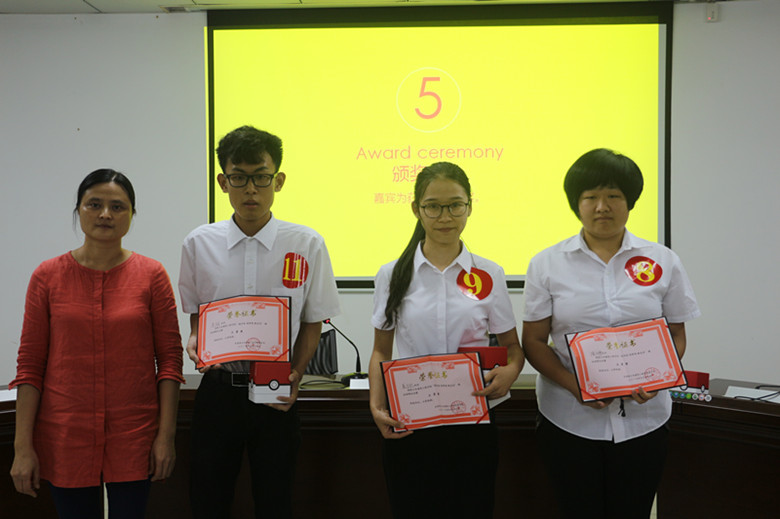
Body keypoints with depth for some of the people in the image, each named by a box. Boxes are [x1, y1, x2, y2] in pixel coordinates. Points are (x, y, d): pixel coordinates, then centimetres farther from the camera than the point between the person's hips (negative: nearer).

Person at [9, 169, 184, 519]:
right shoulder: (48, 276, 1)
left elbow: (170, 358, 0)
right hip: (65, 437, 1)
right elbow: (29, 365, 1)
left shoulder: (151, 275, 0)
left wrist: (166, 435, -6)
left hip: (134, 437, 0)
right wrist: (23, 446, -4)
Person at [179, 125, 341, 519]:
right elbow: (195, 315, 11)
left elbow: (313, 322, 4)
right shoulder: (199, 244, 0)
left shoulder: (306, 245, -4)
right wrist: (196, 343, -10)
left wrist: (294, 376, -10)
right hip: (218, 387, 1)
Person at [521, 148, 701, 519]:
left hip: (642, 417, 1)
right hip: (569, 421, -1)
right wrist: (574, 385, -15)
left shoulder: (663, 261, 5)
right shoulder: (547, 264, 2)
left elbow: (677, 335, 9)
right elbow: (534, 341, 1)